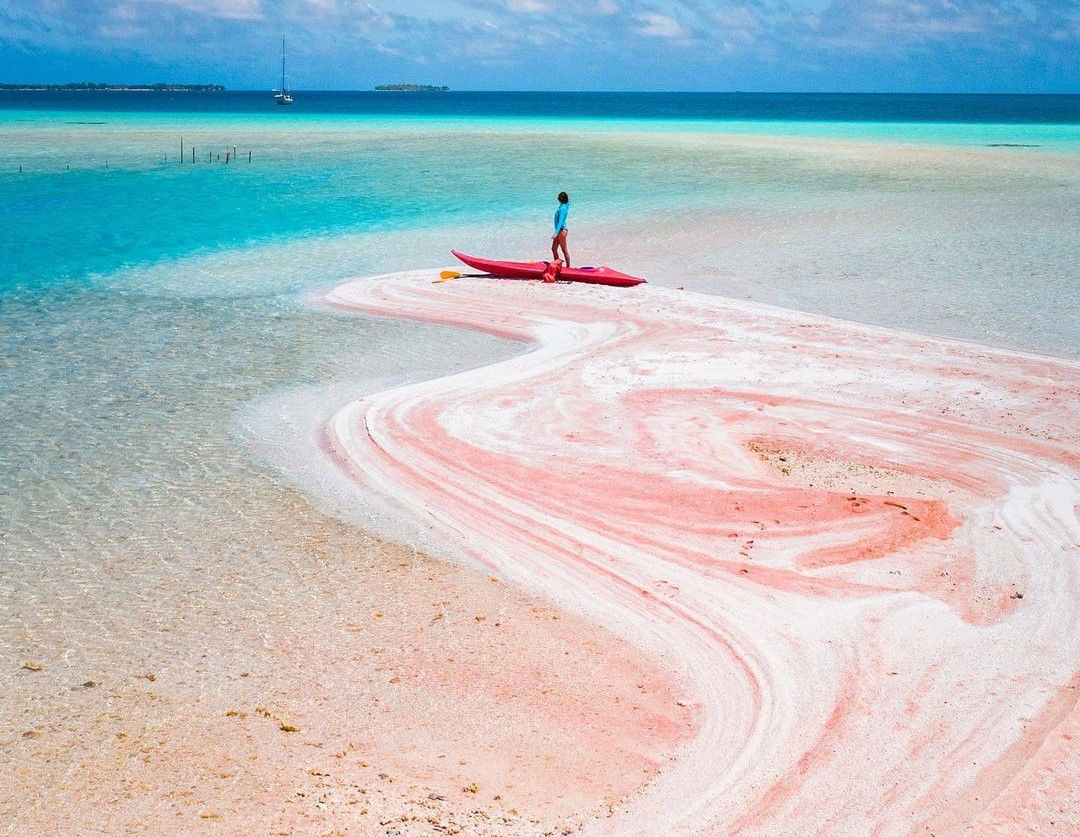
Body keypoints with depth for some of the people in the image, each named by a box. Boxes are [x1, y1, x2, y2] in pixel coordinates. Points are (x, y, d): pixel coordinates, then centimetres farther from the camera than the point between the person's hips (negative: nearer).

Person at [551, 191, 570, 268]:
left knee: (564, 250, -1)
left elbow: (560, 221, -28)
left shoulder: (562, 208, -22)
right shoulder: (564, 206, 4)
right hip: (560, 230, 10)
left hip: (562, 230, -10)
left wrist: (556, 232, -31)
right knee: (554, 249, 14)